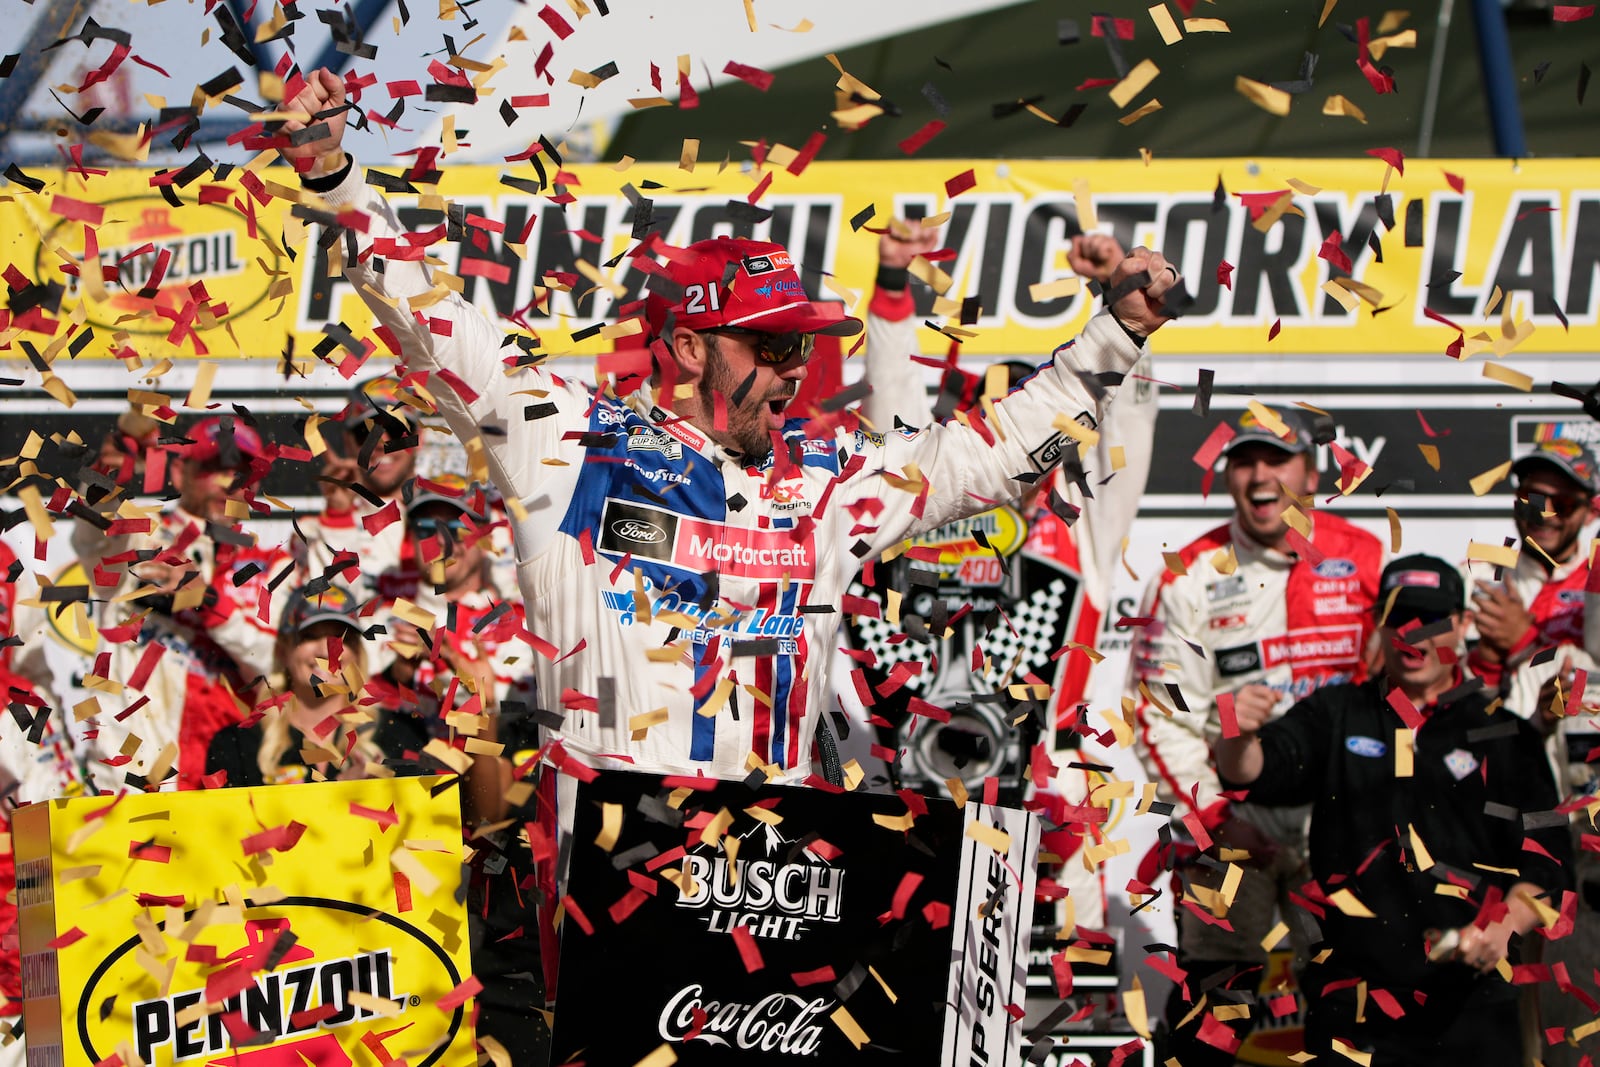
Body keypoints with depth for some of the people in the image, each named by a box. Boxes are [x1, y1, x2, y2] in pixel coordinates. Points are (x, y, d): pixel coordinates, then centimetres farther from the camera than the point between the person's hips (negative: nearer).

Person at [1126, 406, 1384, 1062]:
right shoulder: (1191, 576, 0)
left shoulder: (1369, 562, 4)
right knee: (1212, 1005, -4)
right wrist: (1213, 815, -8)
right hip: (1228, 823, -1)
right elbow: (1160, 715, -1)